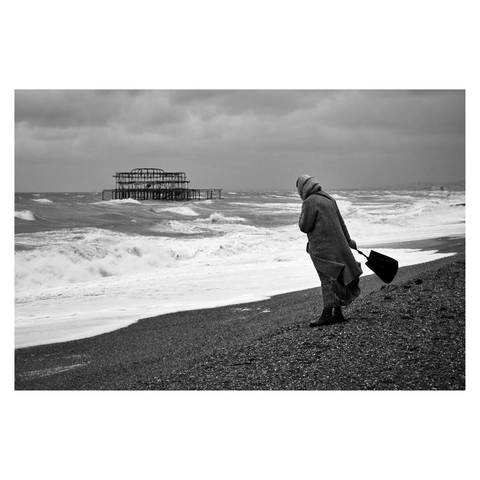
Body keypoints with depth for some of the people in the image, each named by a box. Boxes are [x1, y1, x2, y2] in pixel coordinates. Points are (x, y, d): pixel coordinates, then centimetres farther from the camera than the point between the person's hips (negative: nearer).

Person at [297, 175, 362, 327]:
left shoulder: (310, 202, -11)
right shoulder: (329, 199, 14)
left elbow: (305, 227, -12)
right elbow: (341, 222, 20)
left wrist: (301, 217, 8)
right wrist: (348, 240, 30)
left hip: (321, 248, -8)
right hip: (336, 244, 8)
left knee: (328, 279, -7)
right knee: (336, 279, 11)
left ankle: (327, 314, -7)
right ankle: (338, 313, 16)